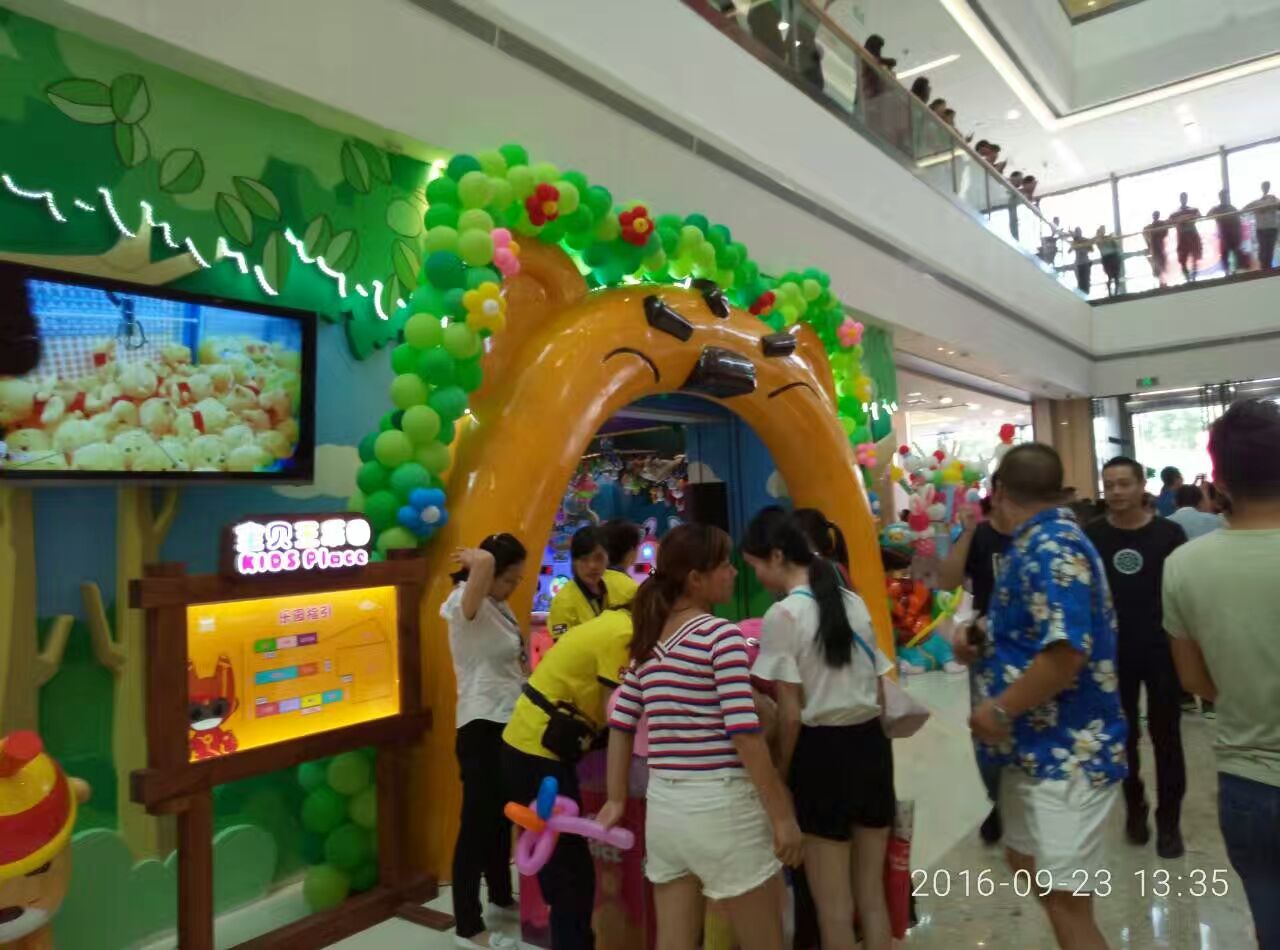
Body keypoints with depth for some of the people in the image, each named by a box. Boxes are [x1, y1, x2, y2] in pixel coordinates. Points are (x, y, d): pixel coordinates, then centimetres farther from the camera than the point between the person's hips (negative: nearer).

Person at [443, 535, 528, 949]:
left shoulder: (497, 605, 10)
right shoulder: (468, 604, -18)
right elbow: (485, 562, -40)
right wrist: (472, 557, -19)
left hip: (505, 725, 9)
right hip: (482, 729, -9)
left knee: (502, 816, 22)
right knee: (477, 823, 0)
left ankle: (501, 896, 40)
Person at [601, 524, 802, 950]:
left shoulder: (650, 640, 8)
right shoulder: (721, 634, -12)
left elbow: (621, 724, 11)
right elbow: (745, 733, -17)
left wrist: (616, 801, 19)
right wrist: (782, 814, -11)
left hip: (663, 805, 7)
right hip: (720, 805, -7)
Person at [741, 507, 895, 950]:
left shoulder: (783, 614, -14)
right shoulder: (854, 602, 7)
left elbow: (791, 714, -14)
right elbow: (879, 691, 10)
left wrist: (782, 774, -2)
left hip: (823, 751, -7)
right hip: (872, 744, 7)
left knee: (833, 906, 9)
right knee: (872, 896, 18)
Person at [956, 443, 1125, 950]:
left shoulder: (1052, 549, -21)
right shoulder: (1038, 546, 11)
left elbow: (1066, 652, -30)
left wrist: (999, 710, -20)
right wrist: (982, 650, 8)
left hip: (1066, 753, -10)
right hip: (1036, 747, 10)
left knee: (1066, 898, -1)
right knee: (1026, 864, 22)